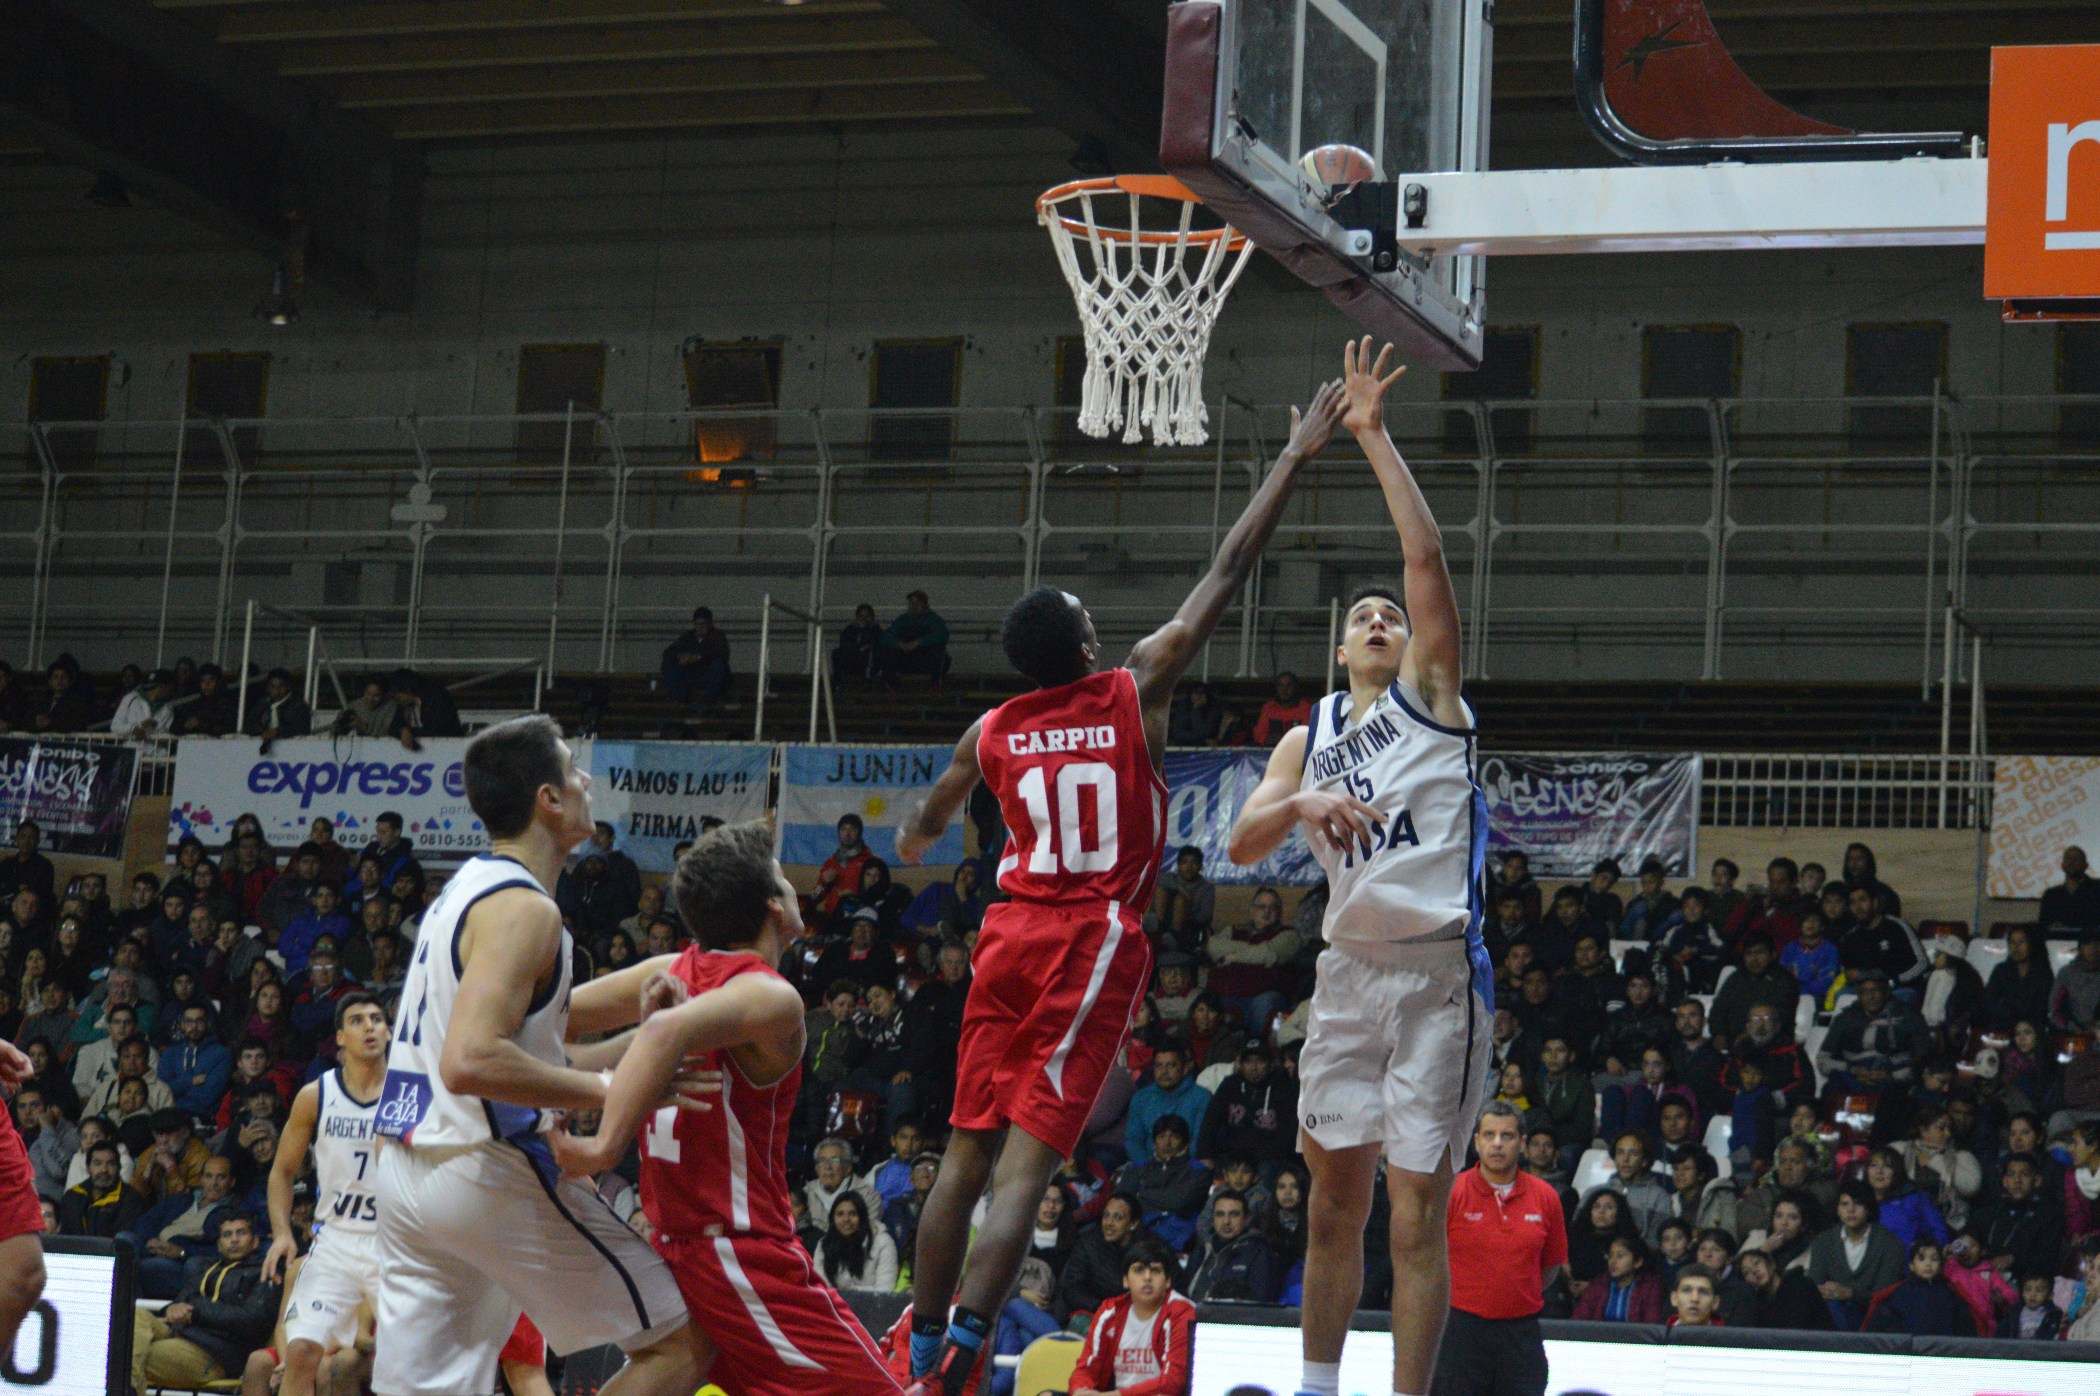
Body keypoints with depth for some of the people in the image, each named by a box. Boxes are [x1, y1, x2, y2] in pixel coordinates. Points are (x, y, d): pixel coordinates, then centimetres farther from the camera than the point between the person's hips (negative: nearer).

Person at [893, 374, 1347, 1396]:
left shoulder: (991, 733, 7)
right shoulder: (1136, 691, -4)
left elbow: (933, 815, 28)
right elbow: (1228, 572, -2)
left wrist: (918, 840, 52)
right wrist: (1296, 458, 4)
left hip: (1011, 936, 4)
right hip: (1096, 942, -4)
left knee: (966, 1151, 11)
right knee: (1028, 1158, -10)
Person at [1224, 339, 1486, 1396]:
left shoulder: (1430, 691, 5)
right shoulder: (1308, 740, 17)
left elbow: (1429, 559, -7)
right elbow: (1241, 842, 5)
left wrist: (1375, 439, -10)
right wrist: (1301, 806, -16)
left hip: (1436, 970, -5)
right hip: (1349, 970, 5)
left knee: (1417, 1213, -5)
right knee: (1336, 1197, 10)